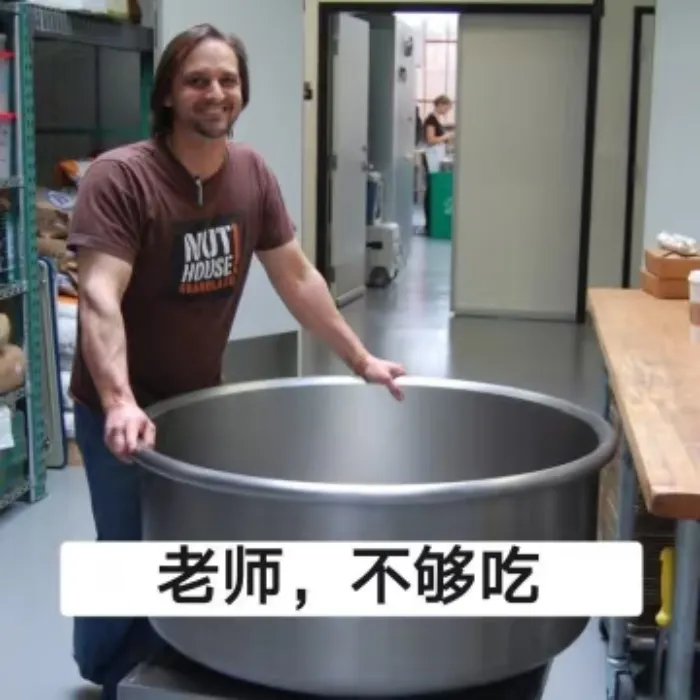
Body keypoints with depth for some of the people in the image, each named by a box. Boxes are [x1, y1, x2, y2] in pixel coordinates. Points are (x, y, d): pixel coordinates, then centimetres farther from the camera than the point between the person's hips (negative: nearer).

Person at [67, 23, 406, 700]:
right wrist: (120, 403, -44)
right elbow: (100, 297, -31)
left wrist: (362, 360, 4)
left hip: (201, 400, 5)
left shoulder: (252, 173, -3)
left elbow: (296, 276, 5)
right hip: (125, 411, -5)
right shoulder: (118, 176, -20)